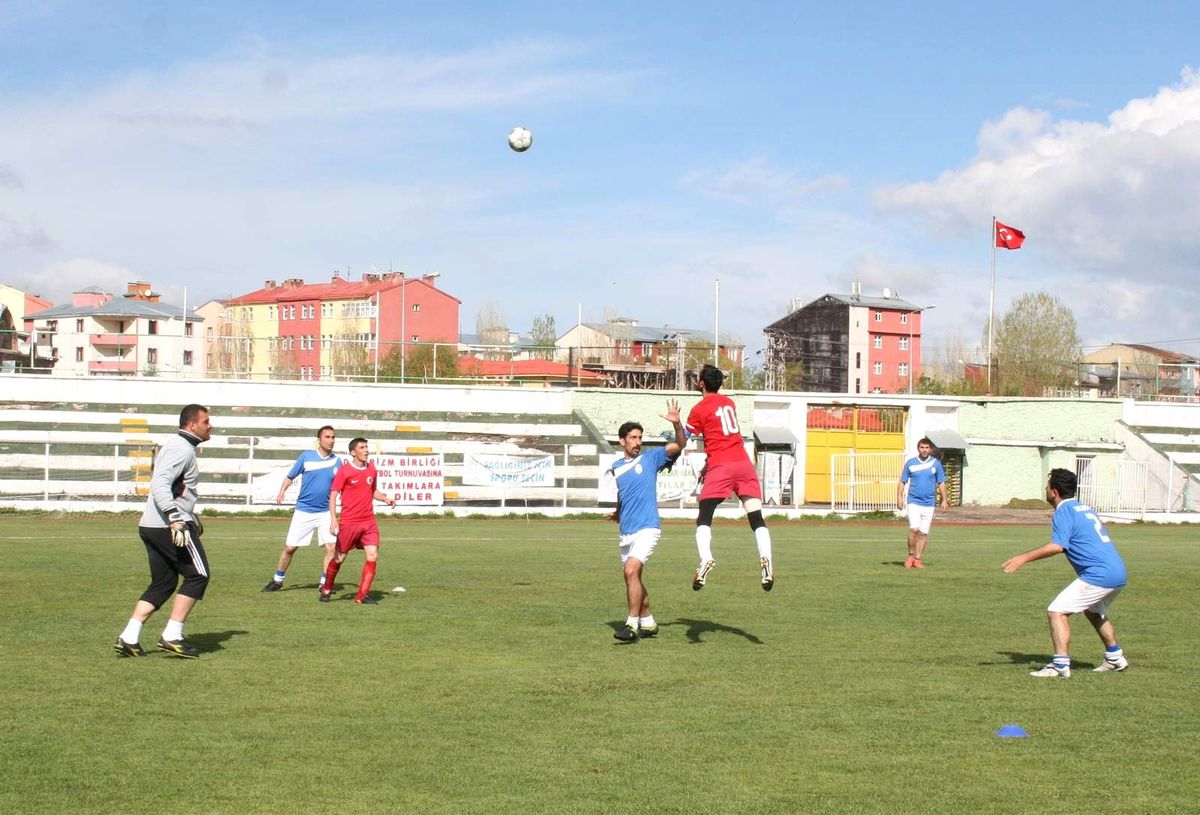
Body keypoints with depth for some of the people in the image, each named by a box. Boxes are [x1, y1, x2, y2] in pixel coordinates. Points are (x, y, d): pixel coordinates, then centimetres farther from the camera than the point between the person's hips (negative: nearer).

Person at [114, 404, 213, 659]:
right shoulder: (183, 449, -12)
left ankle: (129, 638, 7)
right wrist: (176, 521, -30)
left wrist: (192, 518, 34)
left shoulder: (177, 447, 20)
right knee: (198, 575, -1)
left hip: (151, 526, 10)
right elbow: (160, 484, -25)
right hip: (168, 526, -10)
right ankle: (172, 636, -2)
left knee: (163, 583, 13)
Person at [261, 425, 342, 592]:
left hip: (325, 512, 1)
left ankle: (324, 583, 1)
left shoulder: (337, 461, 0)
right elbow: (290, 476, 3)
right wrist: (282, 491, -13)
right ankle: (277, 580, 22)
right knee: (289, 547, 4)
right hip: (303, 512, -1)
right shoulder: (306, 456, -4)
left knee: (331, 547, -13)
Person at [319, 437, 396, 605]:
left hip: (369, 521, 4)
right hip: (348, 522, -4)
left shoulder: (371, 469, 7)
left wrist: (385, 498, 3)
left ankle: (362, 595, 0)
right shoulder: (344, 471, -9)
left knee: (372, 556, -8)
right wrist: (333, 519, -17)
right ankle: (326, 589, 29)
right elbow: (333, 495, -8)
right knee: (339, 558, 6)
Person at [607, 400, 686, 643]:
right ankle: (648, 622, 28)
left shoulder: (651, 458, 0)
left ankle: (632, 624, -18)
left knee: (632, 570, -22)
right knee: (632, 577, 13)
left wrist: (677, 424, -26)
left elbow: (679, 445, -11)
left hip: (647, 528, -7)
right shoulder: (616, 467, 13)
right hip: (626, 532, 7)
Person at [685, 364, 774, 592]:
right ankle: (766, 560, -16)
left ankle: (706, 560, -22)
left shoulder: (699, 409, 0)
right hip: (743, 462, 4)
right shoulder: (728, 402, 18)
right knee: (756, 518, 3)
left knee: (704, 519, 0)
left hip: (720, 466, -4)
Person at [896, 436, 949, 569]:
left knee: (923, 533, 3)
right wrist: (899, 498, -3)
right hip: (914, 502, -1)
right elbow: (902, 482, 6)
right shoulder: (910, 463, 2)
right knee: (914, 529, -16)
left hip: (929, 503, 2)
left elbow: (941, 483, 8)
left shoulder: (936, 464, 4)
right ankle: (910, 555, 3)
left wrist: (944, 500, 1)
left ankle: (917, 559, 14)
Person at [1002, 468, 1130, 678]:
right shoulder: (1085, 508, 20)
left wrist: (1024, 558, -22)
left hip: (1099, 575, -10)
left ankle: (1060, 665, -20)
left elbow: (1057, 546, -21)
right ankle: (1115, 657, 40)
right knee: (1094, 611, 33)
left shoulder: (1064, 511, -7)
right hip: (1119, 573, 10)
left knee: (1057, 611, -10)